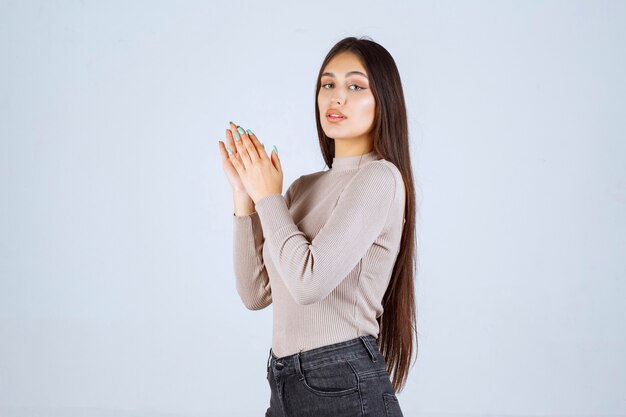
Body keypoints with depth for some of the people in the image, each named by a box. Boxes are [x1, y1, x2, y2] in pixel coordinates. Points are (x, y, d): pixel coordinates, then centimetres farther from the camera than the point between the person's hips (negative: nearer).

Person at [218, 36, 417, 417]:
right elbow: (256, 293, 8)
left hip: (343, 386, -7)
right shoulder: (305, 187, 11)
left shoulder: (379, 178, -11)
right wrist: (245, 195, 2)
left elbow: (310, 281, -21)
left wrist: (269, 196, -9)